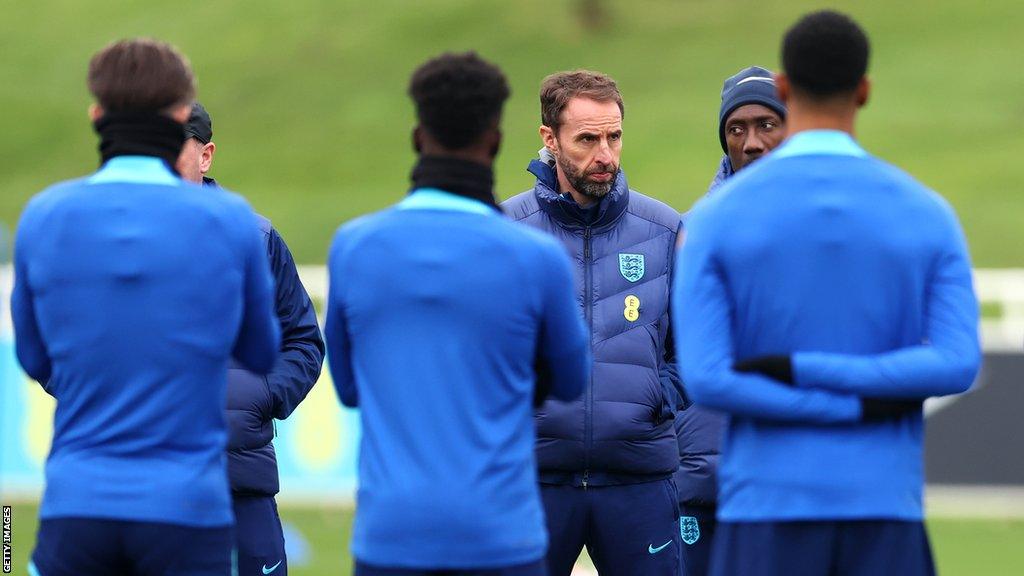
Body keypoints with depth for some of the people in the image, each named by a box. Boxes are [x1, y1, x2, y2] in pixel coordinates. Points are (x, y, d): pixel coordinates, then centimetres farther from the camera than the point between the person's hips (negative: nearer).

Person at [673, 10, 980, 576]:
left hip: (767, 512, -2)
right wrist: (805, 370, -10)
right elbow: (958, 366, -9)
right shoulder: (928, 215, 3)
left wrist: (861, 410, -6)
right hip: (885, 511, 2)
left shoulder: (715, 218, -2)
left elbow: (706, 380, -11)